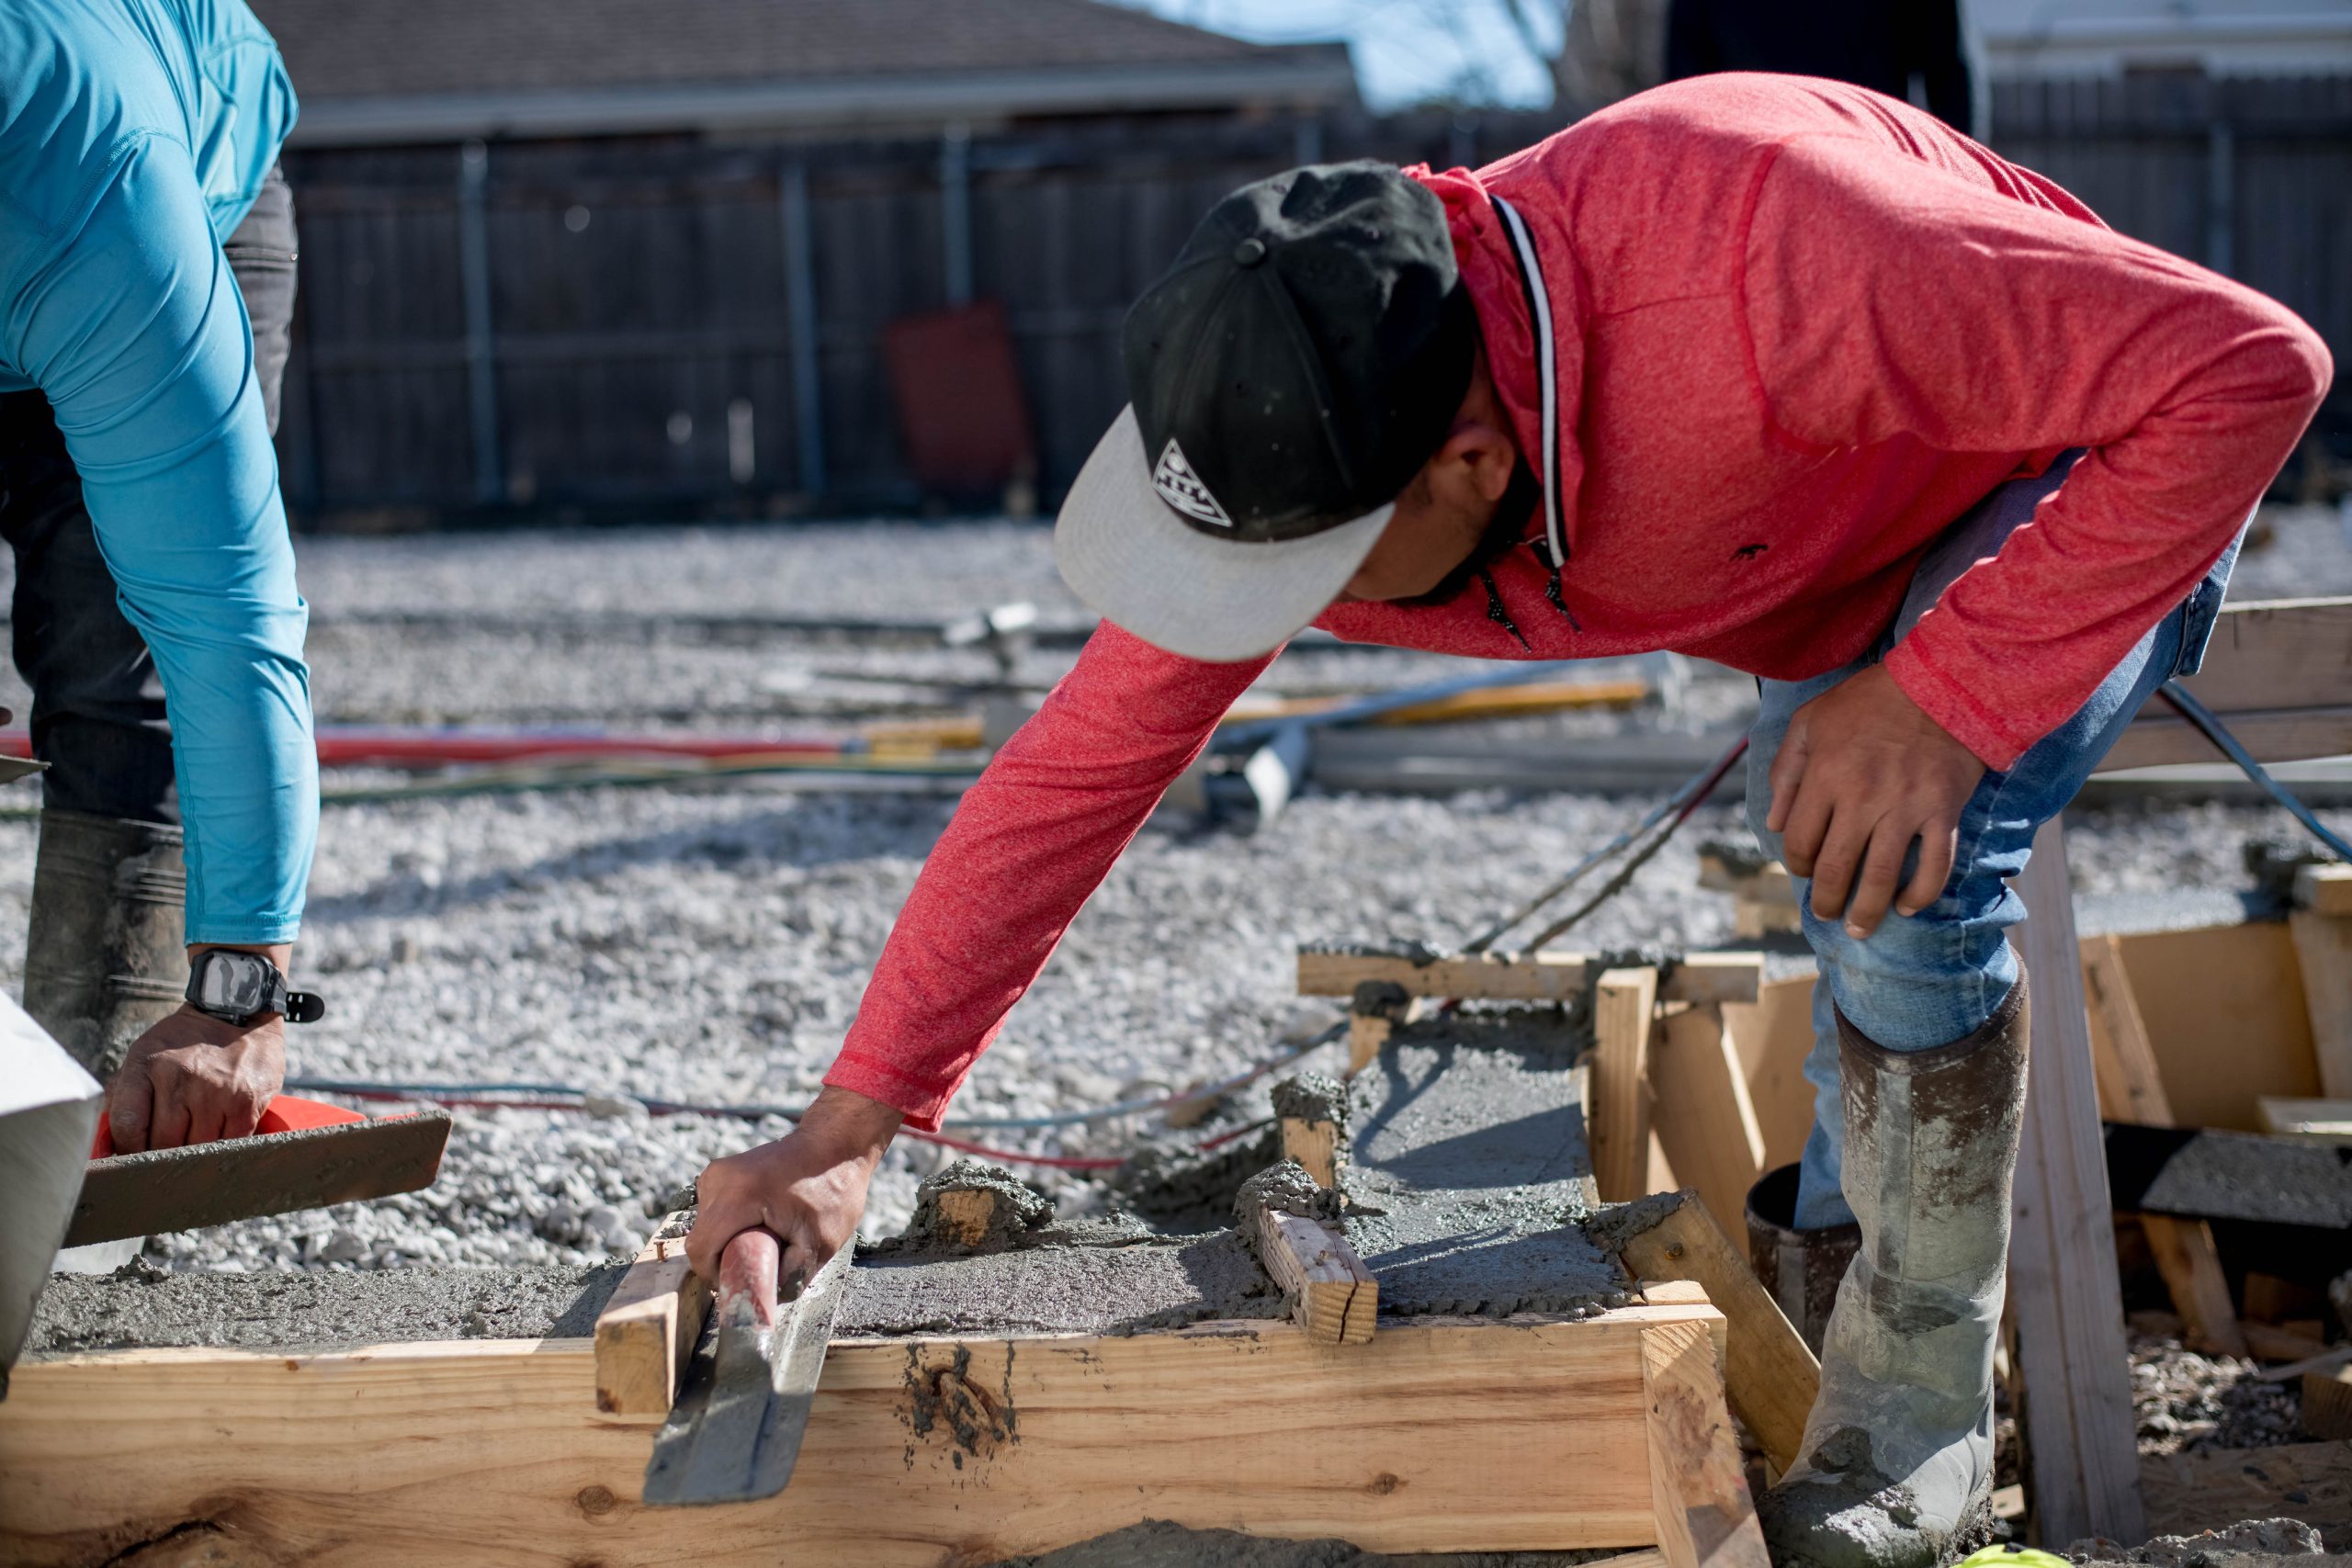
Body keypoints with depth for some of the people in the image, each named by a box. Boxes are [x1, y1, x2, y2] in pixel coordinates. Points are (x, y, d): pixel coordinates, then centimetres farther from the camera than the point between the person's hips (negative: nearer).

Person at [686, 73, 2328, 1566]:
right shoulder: (1297, 435, -26)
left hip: (2088, 487, -6)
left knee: (1911, 875, -27)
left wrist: (1940, 697, -41)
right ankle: (1835, 1267, 50)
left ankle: (1919, 1417, -9)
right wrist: (845, 1134, -23)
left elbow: (2248, 366, -40)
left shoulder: (1760, 269, -47)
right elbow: (1078, 768, -18)